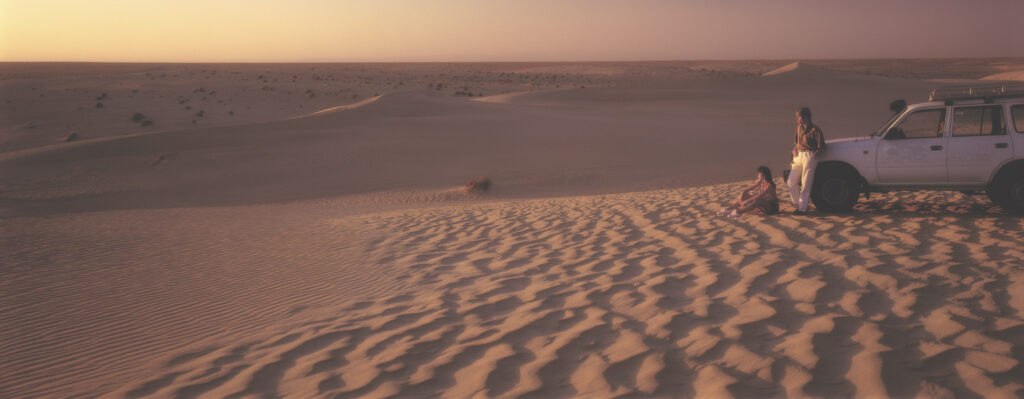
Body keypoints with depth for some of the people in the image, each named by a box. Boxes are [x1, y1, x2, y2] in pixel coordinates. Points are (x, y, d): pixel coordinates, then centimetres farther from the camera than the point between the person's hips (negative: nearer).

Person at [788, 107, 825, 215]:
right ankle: (798, 204, 18)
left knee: (806, 184, -6)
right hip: (798, 156, 8)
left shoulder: (814, 130, -9)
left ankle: (802, 208, -3)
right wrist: (795, 151, 10)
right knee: (791, 181, 5)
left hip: (809, 156, -8)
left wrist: (812, 155, -10)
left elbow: (821, 147, -7)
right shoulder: (799, 128, 13)